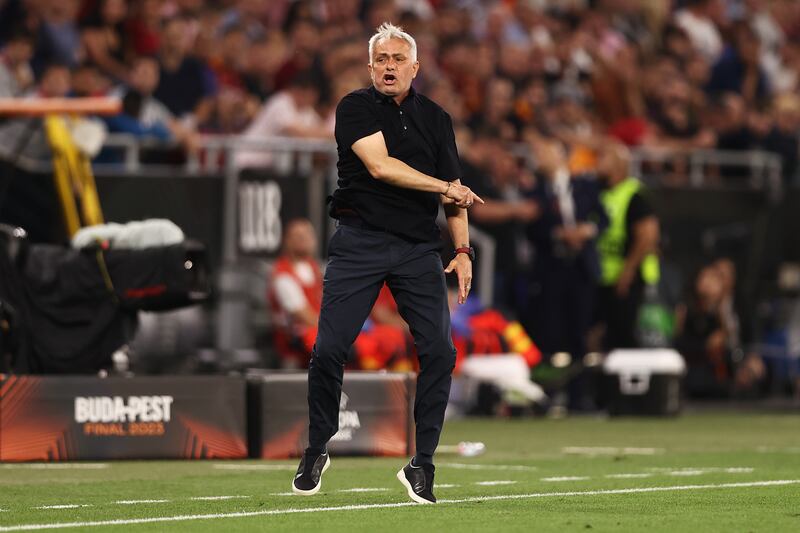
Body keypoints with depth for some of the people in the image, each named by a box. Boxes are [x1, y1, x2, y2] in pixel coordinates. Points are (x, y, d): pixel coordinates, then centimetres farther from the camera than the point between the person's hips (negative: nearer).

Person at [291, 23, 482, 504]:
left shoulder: (435, 118, 13)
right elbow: (380, 166, -14)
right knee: (329, 350, -8)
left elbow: (455, 194, 15)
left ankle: (422, 465, 1)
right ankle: (317, 451, 13)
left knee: (440, 351, -9)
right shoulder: (355, 108, 0)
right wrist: (444, 187, -15)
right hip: (360, 242, -3)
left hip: (419, 247, 3)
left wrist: (463, 250, 3)